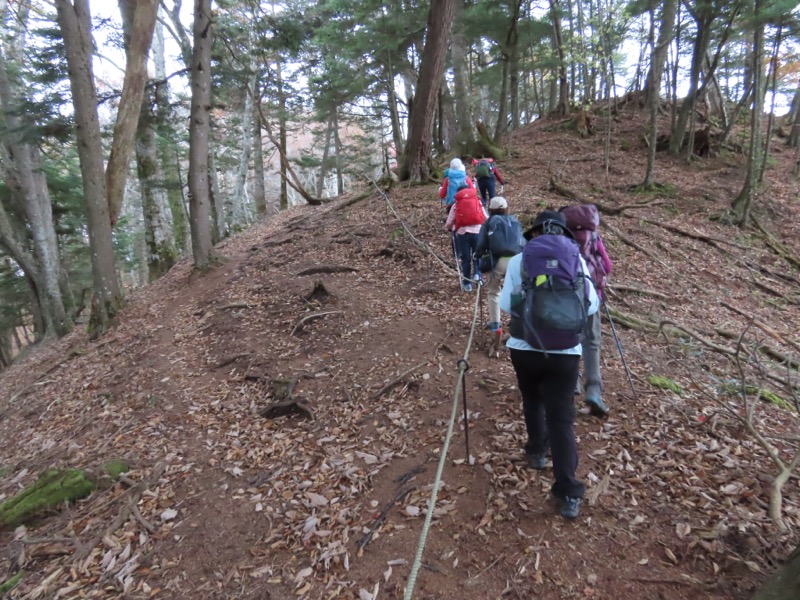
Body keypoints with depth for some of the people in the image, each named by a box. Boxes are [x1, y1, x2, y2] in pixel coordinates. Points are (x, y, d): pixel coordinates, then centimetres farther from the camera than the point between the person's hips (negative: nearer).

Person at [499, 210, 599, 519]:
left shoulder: (518, 260, 0)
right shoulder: (577, 259, 2)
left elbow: (506, 304, 0)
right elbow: (591, 305, 4)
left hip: (524, 348, 0)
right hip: (564, 352, 0)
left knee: (532, 402, 26)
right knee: (562, 419, 5)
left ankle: (536, 452, 44)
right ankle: (569, 494, 8)